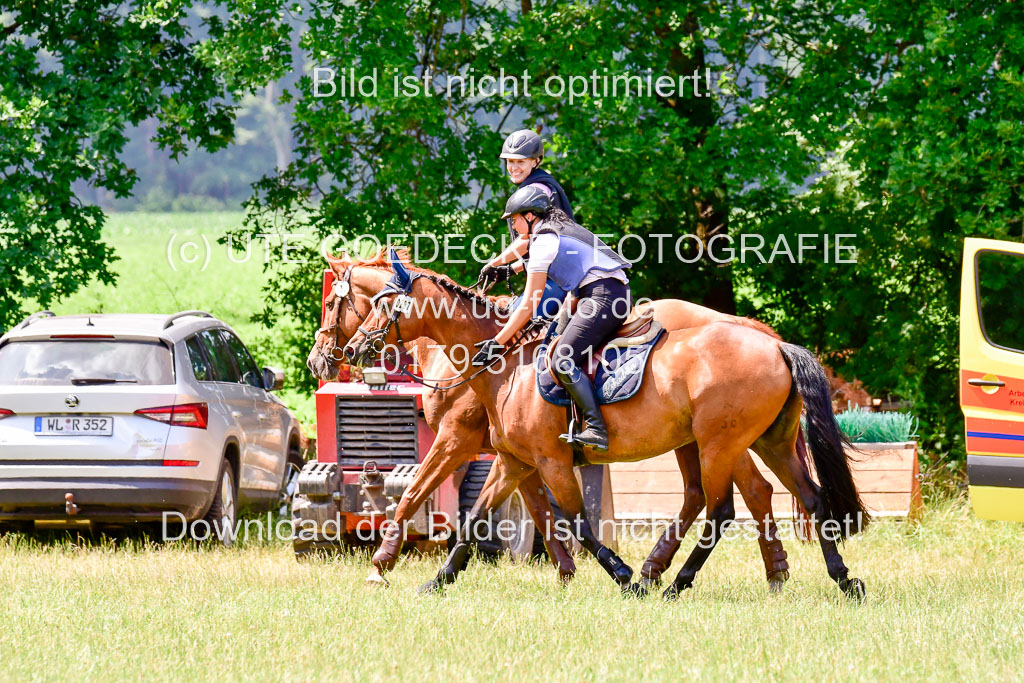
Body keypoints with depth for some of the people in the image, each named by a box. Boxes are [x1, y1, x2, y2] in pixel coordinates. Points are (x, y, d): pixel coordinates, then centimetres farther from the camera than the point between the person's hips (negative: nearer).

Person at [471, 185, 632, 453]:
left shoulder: (544, 242, -3)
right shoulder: (556, 227, 24)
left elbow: (529, 305, -5)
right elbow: (521, 245, 47)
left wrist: (497, 342, -2)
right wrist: (493, 264, 61)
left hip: (602, 296, -10)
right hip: (619, 295, 10)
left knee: (563, 360, -21)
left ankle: (597, 431, -34)